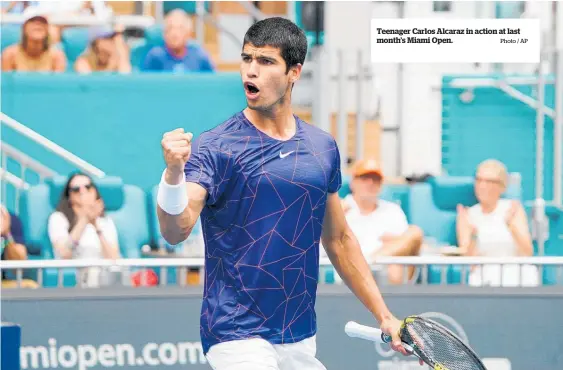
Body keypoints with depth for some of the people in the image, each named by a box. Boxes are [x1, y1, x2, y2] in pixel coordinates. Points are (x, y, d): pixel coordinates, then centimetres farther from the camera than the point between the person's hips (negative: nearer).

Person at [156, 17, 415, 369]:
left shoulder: (324, 147, 7)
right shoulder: (213, 148, -8)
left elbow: (339, 240, 18)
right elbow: (176, 231, -20)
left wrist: (384, 315, 15)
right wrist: (173, 172, -39)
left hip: (302, 339, 5)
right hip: (239, 337, -5)